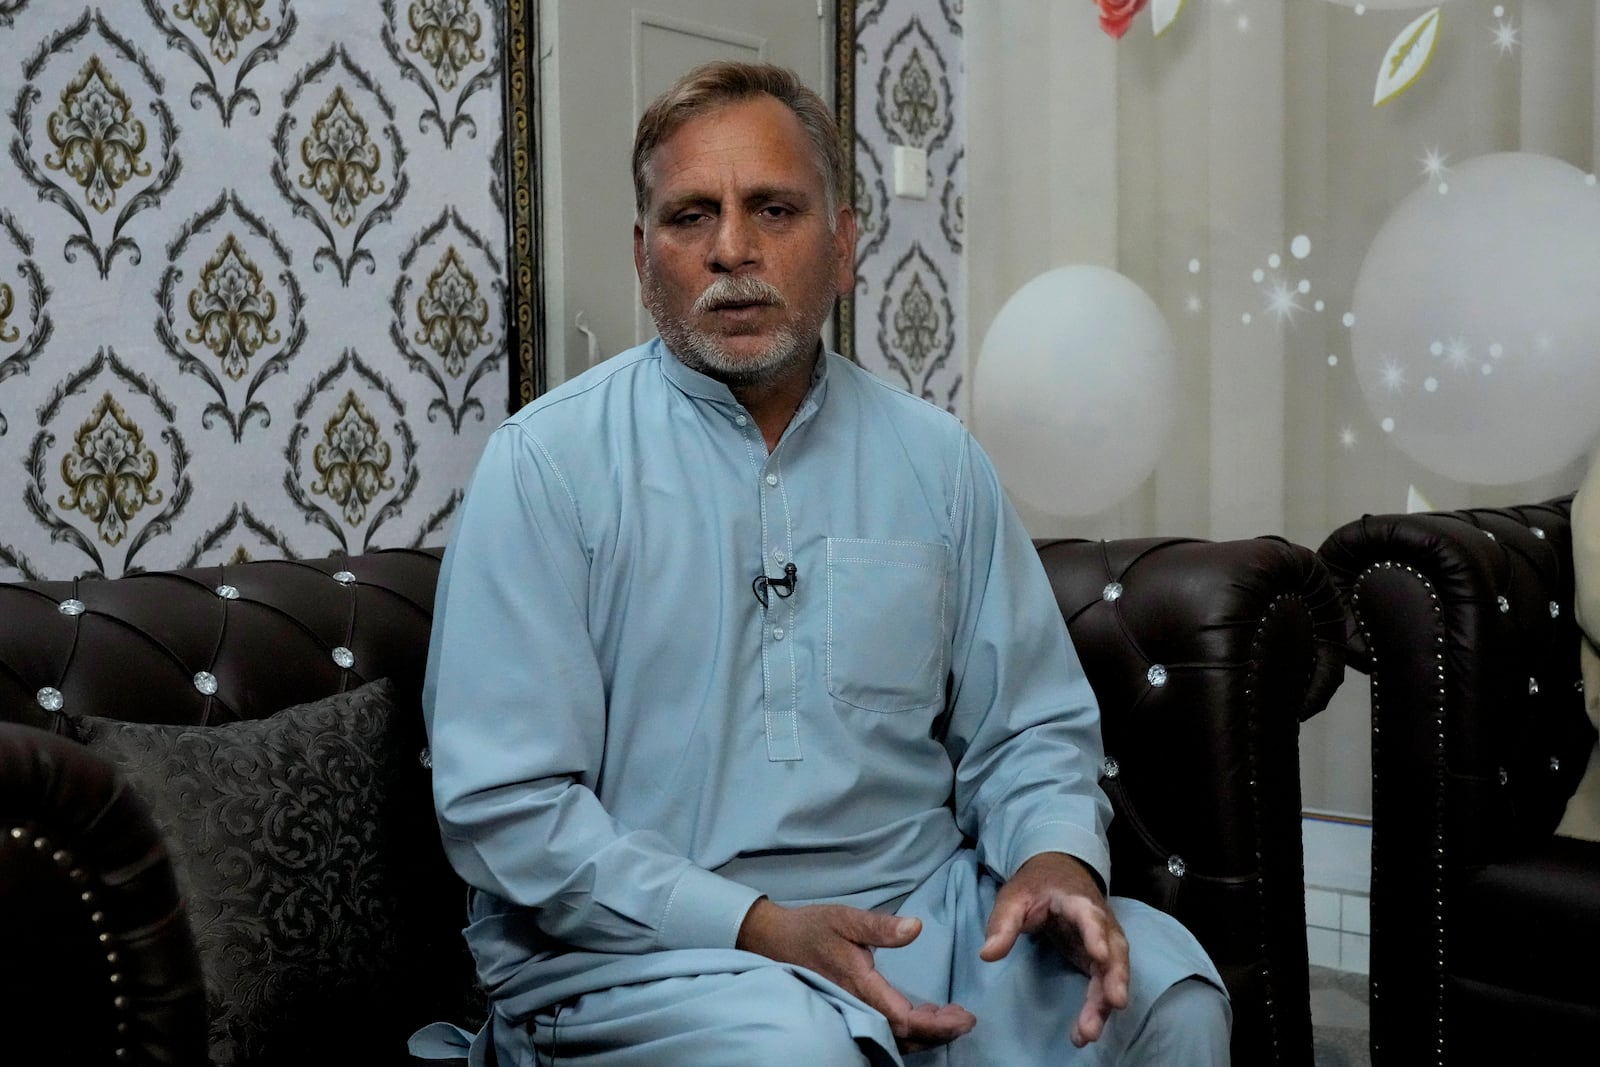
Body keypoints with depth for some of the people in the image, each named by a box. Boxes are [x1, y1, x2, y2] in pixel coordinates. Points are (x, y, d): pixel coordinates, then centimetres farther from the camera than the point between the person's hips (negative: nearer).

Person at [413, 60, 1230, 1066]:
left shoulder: (936, 458, 9)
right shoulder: (546, 462, -4)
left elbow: (1025, 728, 12)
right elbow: (503, 802, -10)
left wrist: (1059, 861, -10)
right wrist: (759, 931, -19)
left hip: (917, 912, 5)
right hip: (639, 945, -4)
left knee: (1162, 981, -19)